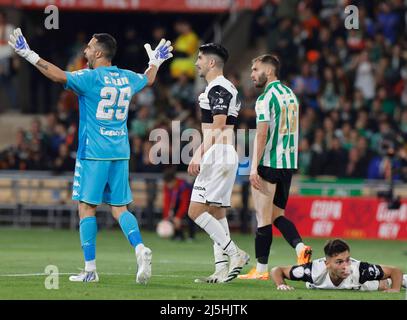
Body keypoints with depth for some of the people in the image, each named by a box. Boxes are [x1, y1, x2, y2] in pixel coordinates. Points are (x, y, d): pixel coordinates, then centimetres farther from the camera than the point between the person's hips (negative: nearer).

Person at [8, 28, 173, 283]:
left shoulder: (90, 78, -10)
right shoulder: (127, 78, 10)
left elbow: (59, 76, -25)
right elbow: (148, 80, 32)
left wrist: (29, 55, -23)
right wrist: (155, 62, 53)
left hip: (93, 152, -6)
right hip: (120, 153, 6)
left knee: (87, 208, 0)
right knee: (120, 208, 10)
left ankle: (90, 269, -2)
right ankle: (140, 248, -14)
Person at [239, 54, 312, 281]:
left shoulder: (266, 98, -11)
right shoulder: (291, 95, 15)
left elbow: (262, 135, -17)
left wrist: (254, 168, -19)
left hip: (268, 163, -8)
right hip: (289, 164, 8)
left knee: (263, 218, -3)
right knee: (277, 215, 15)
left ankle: (261, 270, -1)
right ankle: (301, 247, -7)